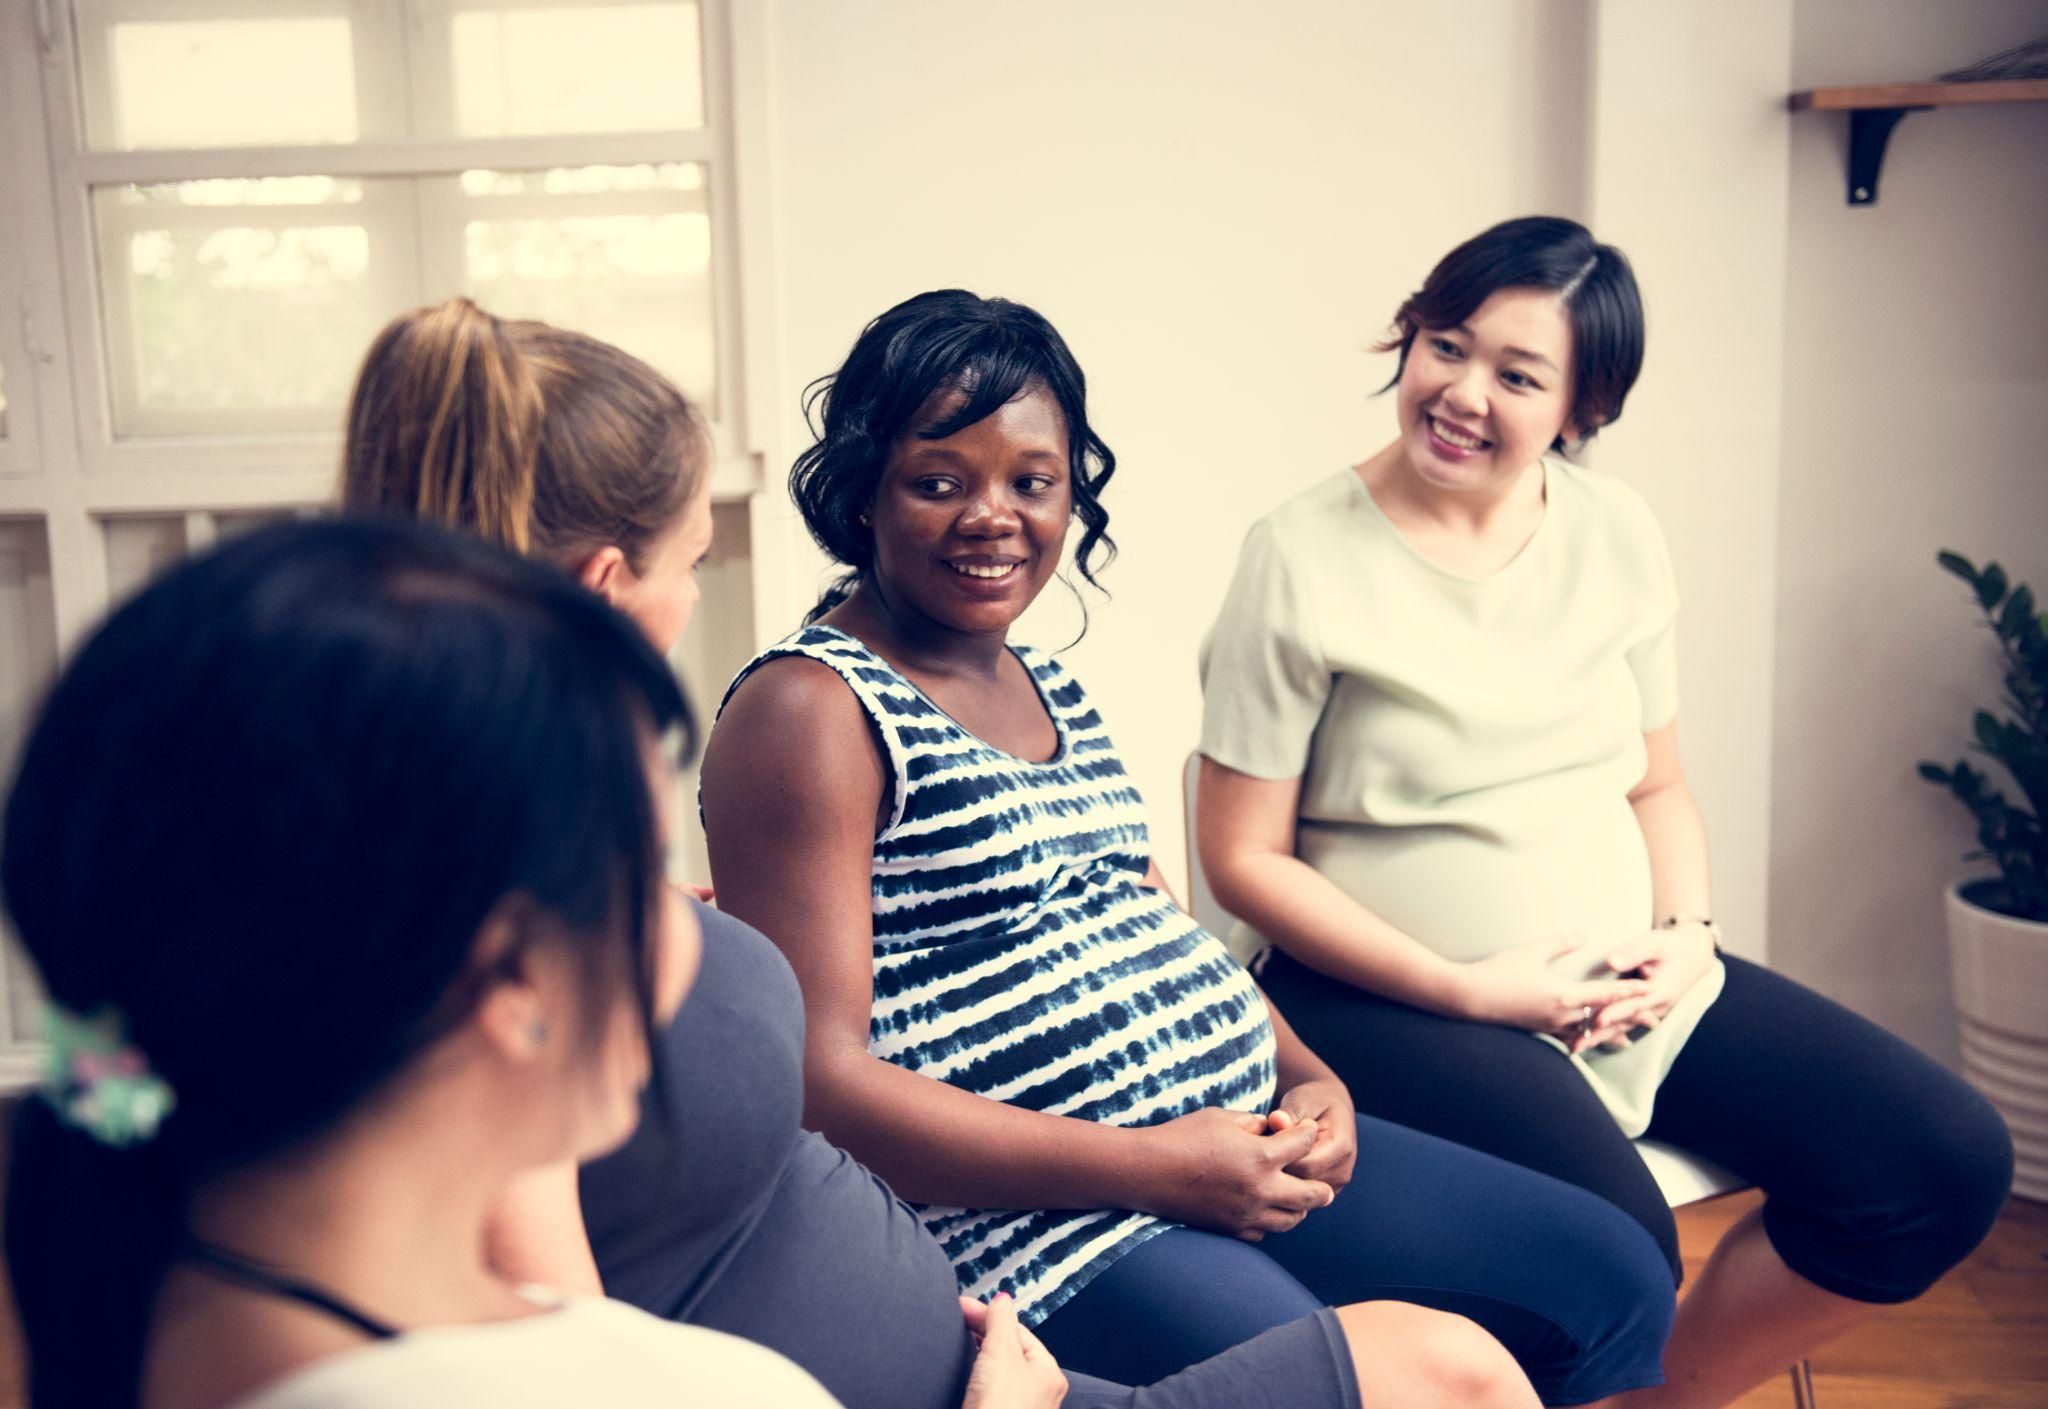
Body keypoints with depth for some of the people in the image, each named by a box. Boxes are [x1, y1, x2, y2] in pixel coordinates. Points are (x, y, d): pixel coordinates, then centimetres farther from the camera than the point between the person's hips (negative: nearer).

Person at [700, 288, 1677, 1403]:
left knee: (1611, 1278, 8)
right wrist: (1152, 1168, -19)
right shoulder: (809, 711, -10)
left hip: (1246, 1144, 9)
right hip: (1036, 1218, -8)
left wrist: (1306, 1077, 2)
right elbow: (814, 1079, -17)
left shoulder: (1049, 689, 16)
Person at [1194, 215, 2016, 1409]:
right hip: (1397, 997, -6)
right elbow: (1245, 858, -9)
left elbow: (1657, 783, 16)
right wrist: (1463, 987, -15)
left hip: (1626, 982, 6)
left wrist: (1688, 931, -4)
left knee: (1949, 1163, -5)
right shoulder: (1304, 560, -9)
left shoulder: (1617, 535, 7)